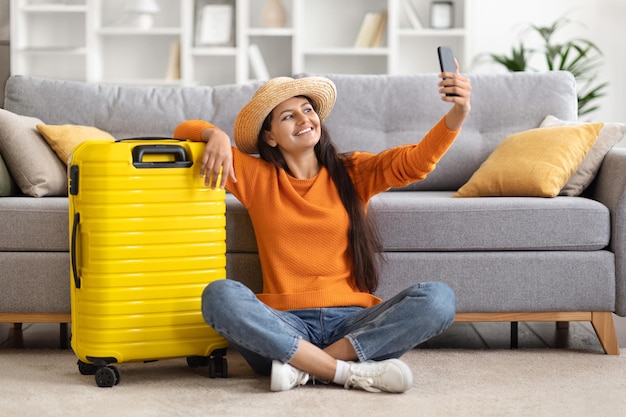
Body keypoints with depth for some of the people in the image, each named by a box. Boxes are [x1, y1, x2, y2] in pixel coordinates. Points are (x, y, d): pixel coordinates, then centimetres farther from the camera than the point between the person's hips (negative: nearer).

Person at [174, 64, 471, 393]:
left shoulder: (353, 172, 13)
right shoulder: (256, 177, 13)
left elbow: (414, 162, -4)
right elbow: (185, 131, 18)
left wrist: (457, 114, -21)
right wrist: (216, 135, -5)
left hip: (351, 321, 1)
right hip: (284, 324, -1)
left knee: (438, 298, -25)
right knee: (220, 295, -30)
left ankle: (302, 367, -26)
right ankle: (352, 372, -30)